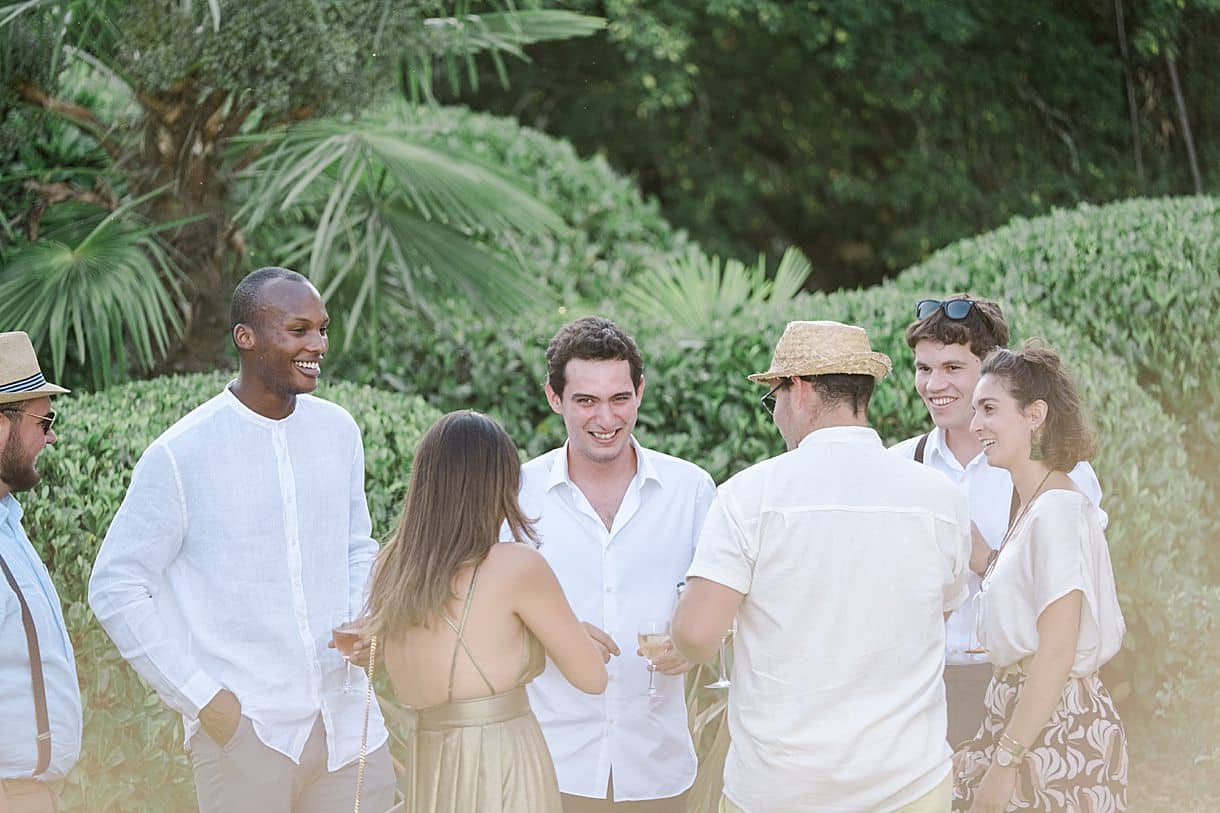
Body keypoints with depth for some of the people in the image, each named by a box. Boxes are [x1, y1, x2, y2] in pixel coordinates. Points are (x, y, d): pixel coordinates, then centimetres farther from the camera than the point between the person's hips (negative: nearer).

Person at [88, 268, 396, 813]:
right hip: (244, 732, -4)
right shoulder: (180, 455, -9)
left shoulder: (339, 431, 7)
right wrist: (201, 697, -10)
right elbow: (115, 588, -6)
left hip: (347, 723, 5)